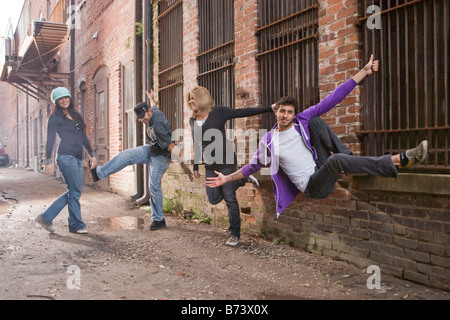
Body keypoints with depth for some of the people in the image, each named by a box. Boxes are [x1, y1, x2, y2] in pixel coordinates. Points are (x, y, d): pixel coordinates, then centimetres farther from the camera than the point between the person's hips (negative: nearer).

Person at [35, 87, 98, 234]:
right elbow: (50, 139, -3)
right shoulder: (55, 117, 2)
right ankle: (77, 225, 6)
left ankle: (46, 217, 14)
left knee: (75, 192, 7)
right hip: (66, 157, -7)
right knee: (75, 192, -5)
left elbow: (83, 137, 24)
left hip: (77, 158, 8)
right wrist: (48, 160, -9)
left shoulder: (76, 116, 21)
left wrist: (92, 154, 19)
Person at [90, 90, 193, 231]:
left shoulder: (157, 127, -32)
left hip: (160, 157, -9)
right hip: (150, 150, 9)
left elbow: (171, 147, -33)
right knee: (126, 155, -5)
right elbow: (154, 107, 23)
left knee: (154, 186, -6)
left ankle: (159, 219, 6)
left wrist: (184, 166, -32)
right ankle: (99, 172, 3)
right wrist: (151, 98, 45)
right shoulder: (154, 111, -5)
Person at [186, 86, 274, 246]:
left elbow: (243, 112, -10)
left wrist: (269, 108, -16)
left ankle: (235, 234, 12)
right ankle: (243, 179, 24)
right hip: (210, 166, 6)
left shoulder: (218, 112, -8)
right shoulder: (193, 120, 9)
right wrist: (195, 167, 18)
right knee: (214, 199, 4)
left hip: (226, 161, -6)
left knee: (230, 199, -3)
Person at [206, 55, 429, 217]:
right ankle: (400, 160, -39)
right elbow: (254, 165, 18)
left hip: (322, 170, 3)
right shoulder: (268, 142, 3)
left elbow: (332, 100, 0)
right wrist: (227, 178, 16)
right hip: (312, 187, -3)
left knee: (315, 121, -9)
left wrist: (364, 72, -2)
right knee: (335, 161, -39)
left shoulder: (302, 121, 4)